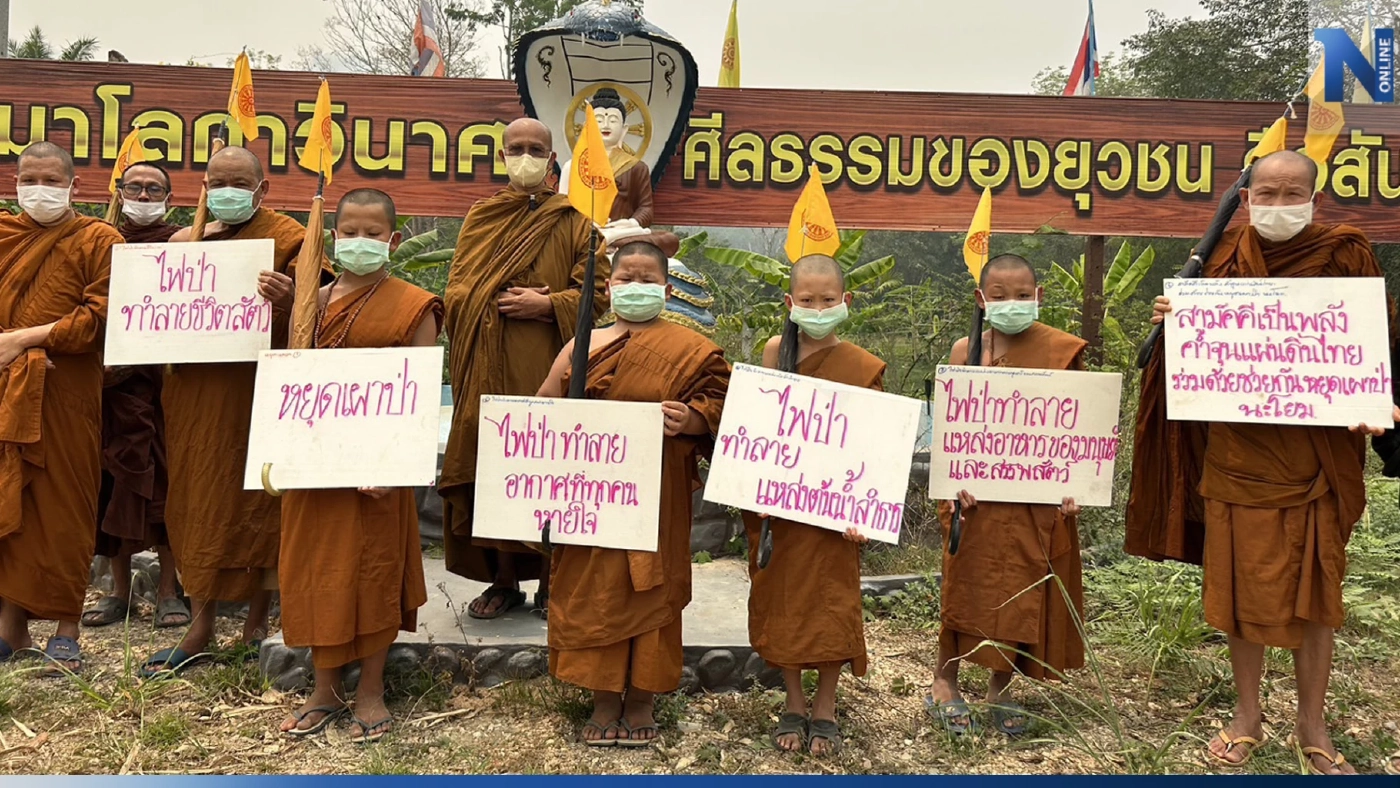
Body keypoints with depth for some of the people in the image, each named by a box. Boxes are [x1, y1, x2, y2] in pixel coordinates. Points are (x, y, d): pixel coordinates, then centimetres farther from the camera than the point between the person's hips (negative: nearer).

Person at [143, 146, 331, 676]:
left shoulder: (288, 238, -2)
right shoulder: (189, 241, 15)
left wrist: (286, 302, -29)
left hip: (257, 391, -5)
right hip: (195, 394, 5)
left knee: (257, 501, 3)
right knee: (197, 501, 7)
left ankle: (257, 617, 17)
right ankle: (201, 623, 15)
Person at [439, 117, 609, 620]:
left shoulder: (572, 222, 8)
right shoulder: (480, 217, 14)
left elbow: (596, 294, 2)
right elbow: (456, 291, 7)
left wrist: (546, 305, -12)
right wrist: (499, 303, -9)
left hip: (549, 369, -2)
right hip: (488, 368, 2)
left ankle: (552, 581, 10)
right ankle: (502, 579, 13)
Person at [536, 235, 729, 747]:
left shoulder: (688, 349, -1)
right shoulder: (585, 344, 6)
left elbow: (715, 408, -4)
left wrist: (688, 419, -23)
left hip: (655, 496, -2)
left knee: (649, 591, 5)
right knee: (594, 591, 5)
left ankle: (642, 698, 21)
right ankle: (605, 699, 20)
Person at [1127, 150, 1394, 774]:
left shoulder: (1343, 256, -2)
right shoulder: (1224, 259, 4)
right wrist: (1171, 322, -9)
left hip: (1314, 450, -1)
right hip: (1235, 450, 2)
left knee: (1313, 588, 6)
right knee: (1240, 583, 8)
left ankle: (1311, 725, 23)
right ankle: (1247, 715, 25)